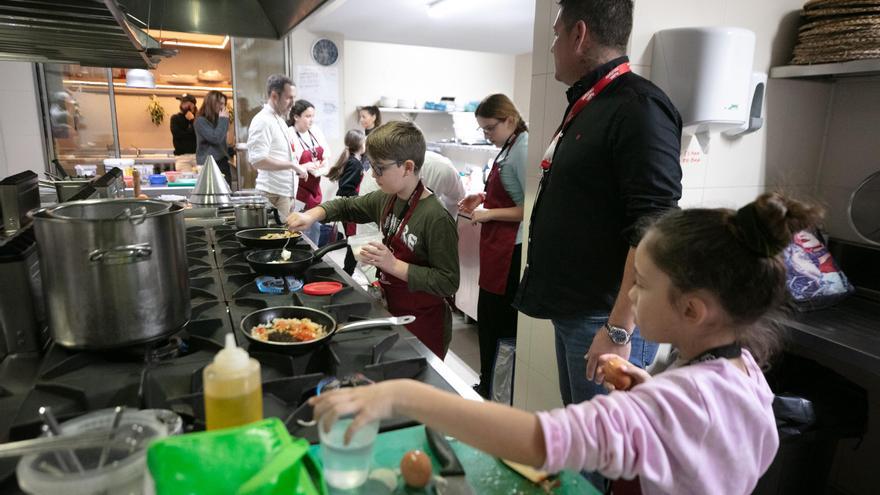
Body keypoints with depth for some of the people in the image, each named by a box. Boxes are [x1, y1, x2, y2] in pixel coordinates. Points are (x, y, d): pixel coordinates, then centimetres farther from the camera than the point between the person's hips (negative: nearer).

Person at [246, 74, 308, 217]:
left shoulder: (279, 120, 17)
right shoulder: (263, 121, -13)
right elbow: (258, 161, -22)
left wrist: (296, 167, 15)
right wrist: (292, 164, -20)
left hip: (287, 192, 9)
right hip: (274, 194, -9)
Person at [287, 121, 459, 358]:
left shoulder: (436, 218, -26)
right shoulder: (386, 199, -2)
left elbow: (448, 282, -26)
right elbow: (348, 206, 16)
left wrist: (393, 265, -28)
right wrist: (314, 214, -1)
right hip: (393, 312, 8)